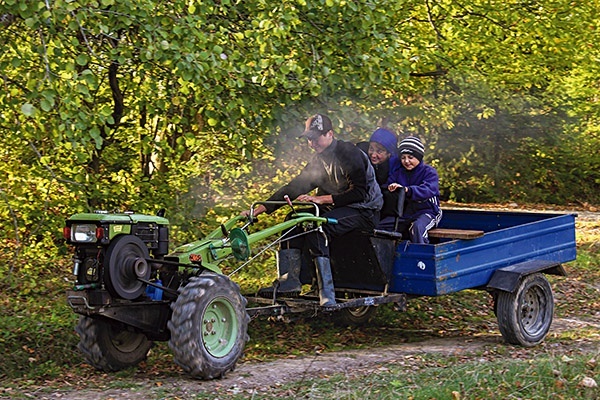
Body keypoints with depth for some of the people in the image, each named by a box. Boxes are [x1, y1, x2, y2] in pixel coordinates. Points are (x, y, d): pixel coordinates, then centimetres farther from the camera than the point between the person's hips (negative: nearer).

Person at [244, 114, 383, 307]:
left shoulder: (350, 153, -13)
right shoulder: (318, 161, 12)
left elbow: (360, 192, -20)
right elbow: (294, 187, 11)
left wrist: (322, 199, -24)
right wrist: (261, 209, 3)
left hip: (365, 211, -8)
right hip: (337, 209, 8)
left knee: (317, 228, -30)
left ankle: (327, 296, -35)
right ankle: (289, 281, -14)